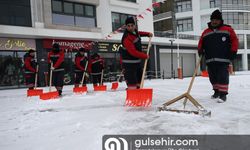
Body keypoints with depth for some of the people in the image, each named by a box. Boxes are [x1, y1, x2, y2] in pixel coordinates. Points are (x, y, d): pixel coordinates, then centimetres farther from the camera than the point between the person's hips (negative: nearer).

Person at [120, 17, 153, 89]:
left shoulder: (135, 31, 2)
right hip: (129, 64, -9)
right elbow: (134, 52, -29)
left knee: (139, 80, 20)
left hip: (137, 61, 9)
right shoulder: (127, 39, -25)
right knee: (132, 83, -14)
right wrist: (145, 56, -18)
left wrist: (147, 34, 18)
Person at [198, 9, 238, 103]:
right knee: (213, 77, 11)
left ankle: (223, 94, -2)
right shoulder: (206, 32, 16)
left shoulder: (227, 29, 6)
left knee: (222, 77, -8)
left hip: (223, 59, -4)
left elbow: (234, 40, 3)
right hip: (210, 60, 4)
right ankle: (216, 91, 28)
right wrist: (200, 49, 0)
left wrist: (233, 51, -5)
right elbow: (201, 42, 18)